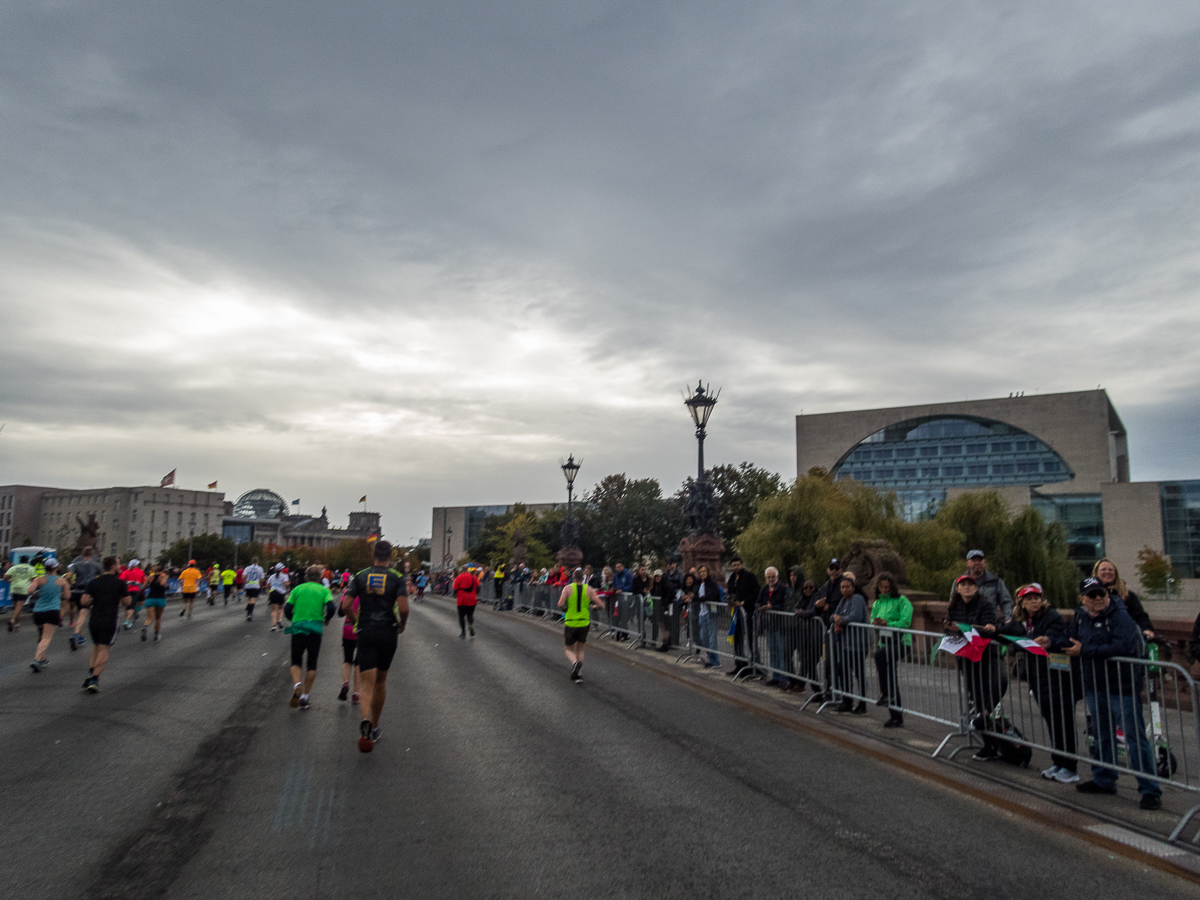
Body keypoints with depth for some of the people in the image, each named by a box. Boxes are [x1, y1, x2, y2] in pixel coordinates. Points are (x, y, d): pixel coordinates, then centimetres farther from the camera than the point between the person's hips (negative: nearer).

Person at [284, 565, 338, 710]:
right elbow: (331, 607, -10)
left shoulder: (297, 589, 8)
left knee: (296, 662, 11)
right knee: (311, 664, 9)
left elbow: (287, 609, 2)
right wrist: (326, 619, 9)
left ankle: (297, 685, -16)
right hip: (315, 629, -1)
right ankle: (305, 697, 9)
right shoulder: (324, 590, 4)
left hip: (297, 628, 1)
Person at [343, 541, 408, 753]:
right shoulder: (397, 578, -4)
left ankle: (365, 720, -31)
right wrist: (402, 625, 5)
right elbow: (403, 608, -15)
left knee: (366, 683, -3)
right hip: (388, 633, 0)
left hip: (365, 633, 0)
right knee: (381, 681, 17)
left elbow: (345, 605, -3)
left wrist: (357, 621, 14)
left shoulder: (360, 576, 3)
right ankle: (374, 728, 29)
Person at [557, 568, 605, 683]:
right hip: (584, 623, 2)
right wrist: (593, 607, 15)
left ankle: (574, 662, -18)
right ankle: (579, 674, 11)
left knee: (569, 649, 13)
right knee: (580, 649, 20)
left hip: (570, 623, -2)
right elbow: (601, 605, -5)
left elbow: (560, 605, -18)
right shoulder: (589, 589, -1)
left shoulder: (568, 588, -5)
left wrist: (564, 609, 4)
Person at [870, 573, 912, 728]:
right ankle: (897, 717, 16)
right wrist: (875, 622, -10)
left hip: (901, 641, -6)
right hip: (885, 642, 6)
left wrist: (887, 623, -21)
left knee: (880, 655, -34)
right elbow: (872, 623, 13)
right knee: (892, 679, 7)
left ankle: (885, 693, -24)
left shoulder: (901, 601, -4)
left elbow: (906, 622, -15)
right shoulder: (877, 603, 14)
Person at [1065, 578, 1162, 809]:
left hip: (1122, 687, -7)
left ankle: (1150, 790, 6)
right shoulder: (1081, 616, 6)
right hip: (1095, 688, 7)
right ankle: (1103, 780, 33)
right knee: (1102, 736, 19)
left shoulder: (1120, 616, -16)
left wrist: (1085, 651, -23)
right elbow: (1069, 639, 22)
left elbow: (1122, 647, -29)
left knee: (1135, 737, -3)